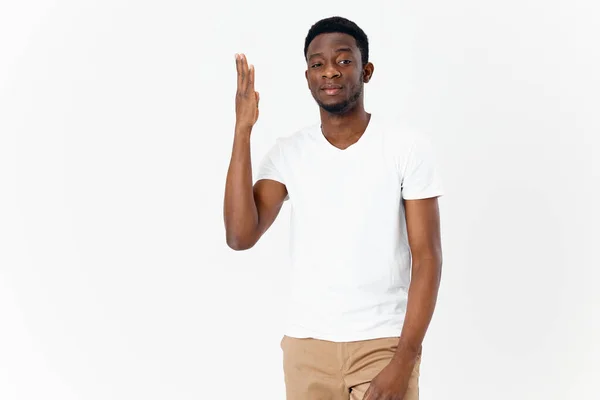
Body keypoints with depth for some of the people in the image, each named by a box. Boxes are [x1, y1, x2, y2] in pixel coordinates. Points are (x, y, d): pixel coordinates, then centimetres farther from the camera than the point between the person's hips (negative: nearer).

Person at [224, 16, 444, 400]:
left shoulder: (408, 147, -7)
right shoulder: (288, 152, 1)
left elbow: (427, 257, -9)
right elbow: (240, 236, -12)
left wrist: (403, 361, -16)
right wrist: (243, 130, -15)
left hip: (384, 343, -3)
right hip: (306, 344, 3)